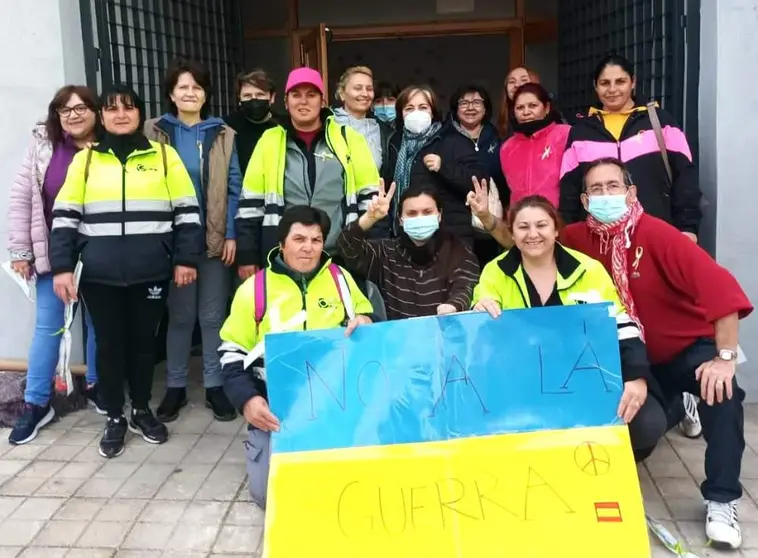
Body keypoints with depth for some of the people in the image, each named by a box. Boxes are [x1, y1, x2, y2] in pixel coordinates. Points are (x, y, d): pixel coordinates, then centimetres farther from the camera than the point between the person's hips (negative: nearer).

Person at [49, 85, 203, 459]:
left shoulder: (164, 155, 5)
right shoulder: (85, 159, 7)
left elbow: (187, 211, 4)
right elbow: (65, 217, 6)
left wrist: (186, 259, -3)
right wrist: (62, 267, -2)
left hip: (150, 273, 0)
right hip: (99, 275, 1)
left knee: (143, 341, 11)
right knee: (109, 344, 7)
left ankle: (142, 411, 28)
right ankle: (114, 418, 22)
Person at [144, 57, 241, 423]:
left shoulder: (222, 134, 5)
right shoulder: (155, 132, 3)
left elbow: (234, 187, 3)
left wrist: (232, 234, -4)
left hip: (214, 238, 1)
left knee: (213, 314, 7)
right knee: (179, 314, 7)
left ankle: (215, 385, 18)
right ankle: (175, 386, 19)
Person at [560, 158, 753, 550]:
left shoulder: (655, 233, -24)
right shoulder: (579, 238, -10)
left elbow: (719, 284, -30)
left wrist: (725, 357, -33)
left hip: (689, 347, -4)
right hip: (635, 357, 4)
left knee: (722, 390, -30)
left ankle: (721, 502, -20)